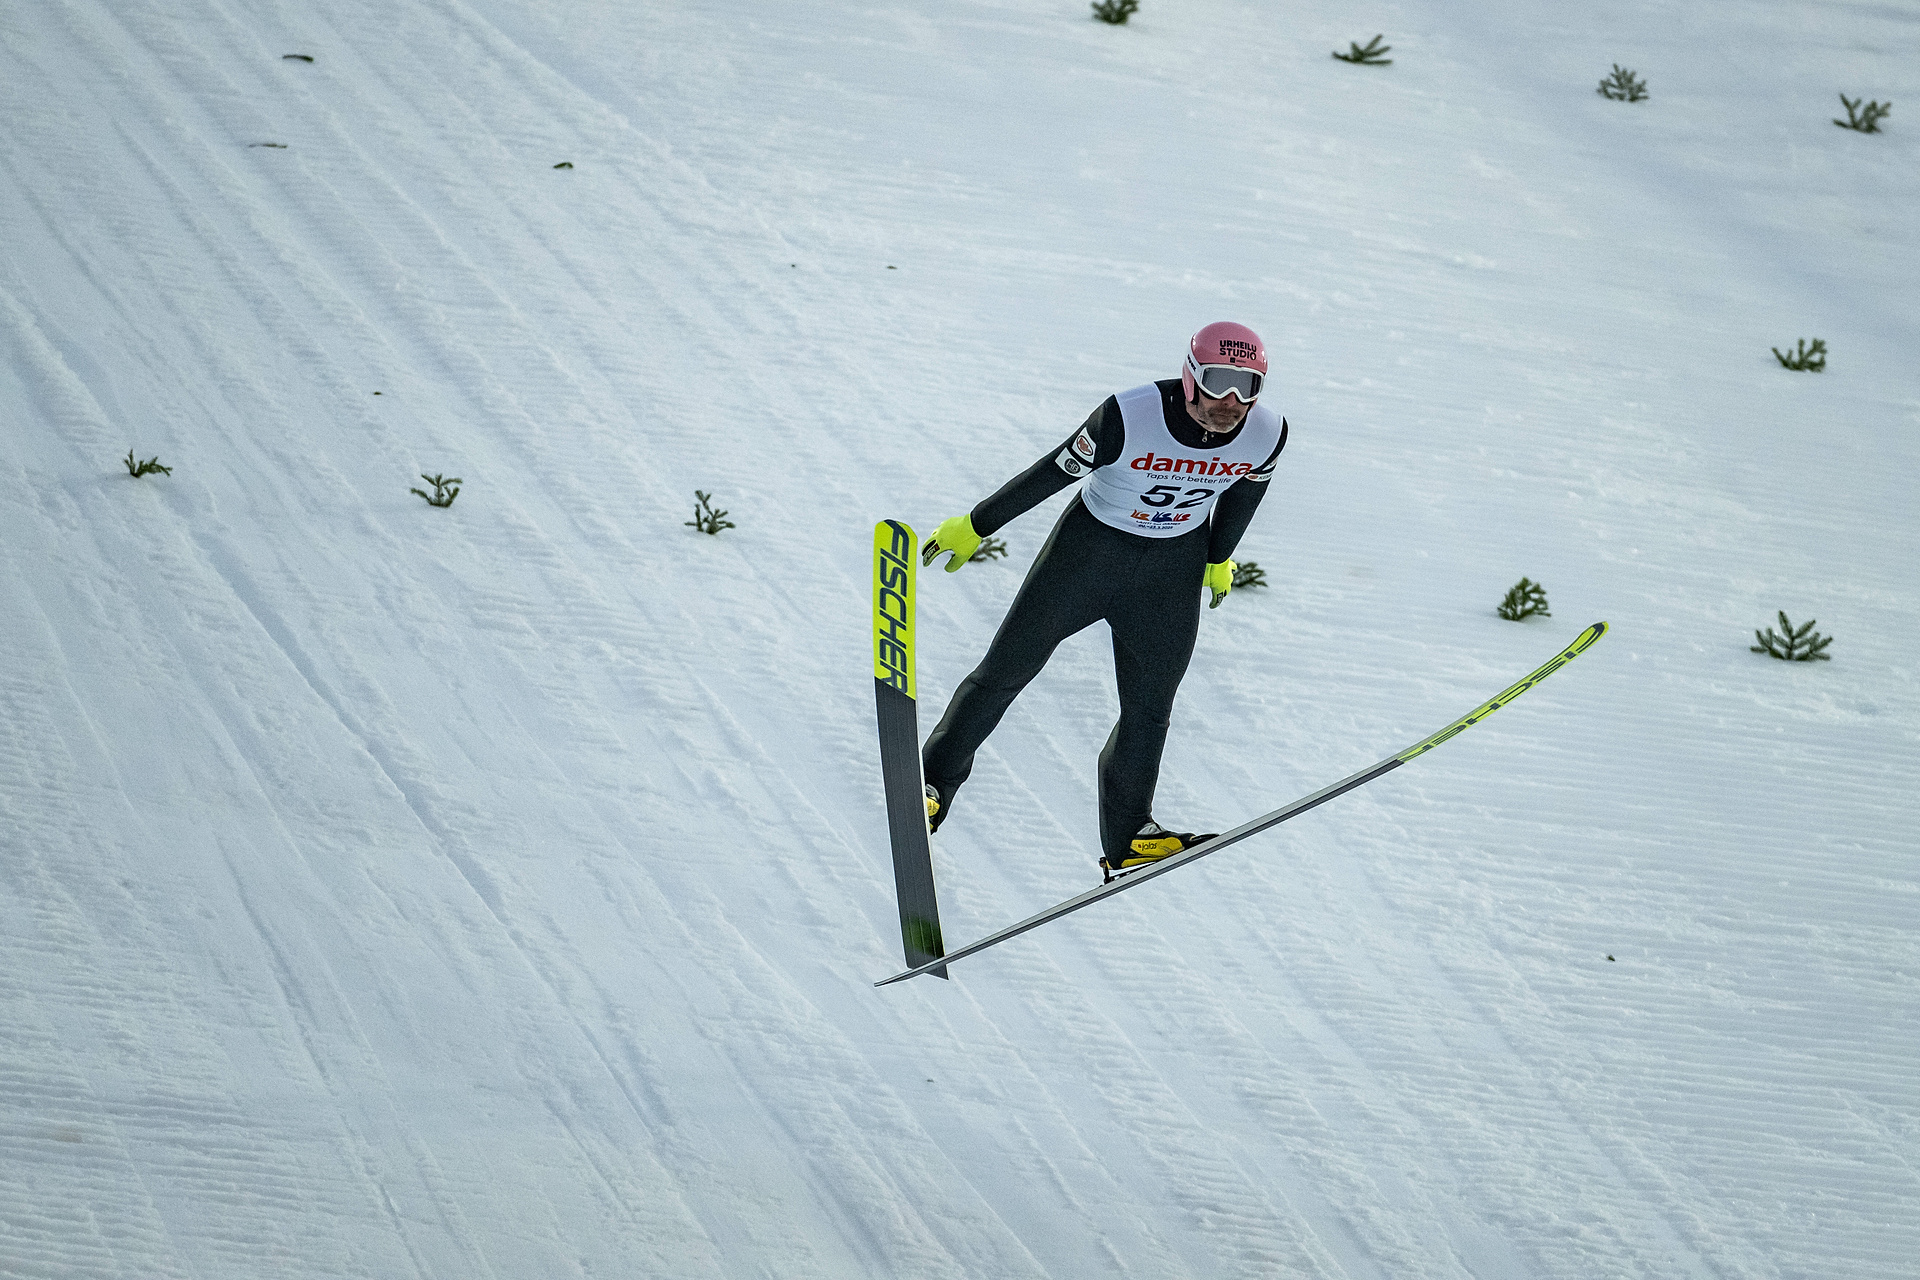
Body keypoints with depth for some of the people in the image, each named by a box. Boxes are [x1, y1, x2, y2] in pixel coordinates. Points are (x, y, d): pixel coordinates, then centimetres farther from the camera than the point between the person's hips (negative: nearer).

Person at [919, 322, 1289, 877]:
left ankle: (1127, 835, 22)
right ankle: (934, 783, 20)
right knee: (1005, 669, 3)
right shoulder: (1131, 417, -31)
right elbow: (1053, 472, -18)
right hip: (1091, 545, -3)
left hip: (1172, 572, 3)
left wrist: (1219, 558, 21)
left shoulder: (1267, 434, -18)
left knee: (1149, 707, 9)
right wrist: (975, 526, -8)